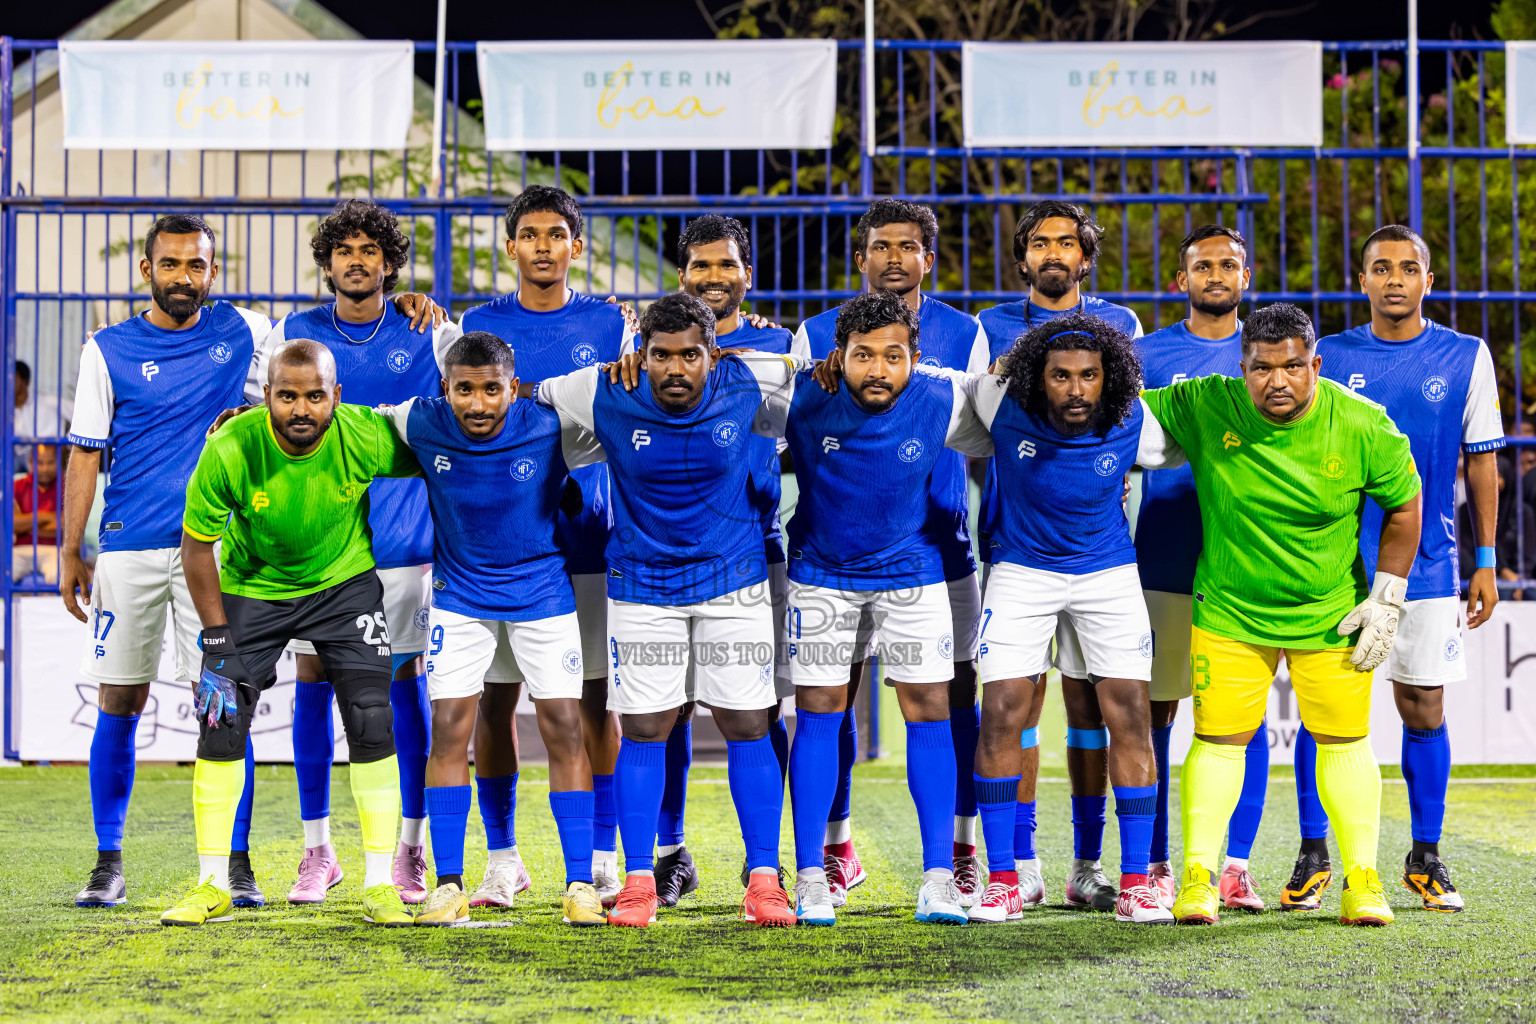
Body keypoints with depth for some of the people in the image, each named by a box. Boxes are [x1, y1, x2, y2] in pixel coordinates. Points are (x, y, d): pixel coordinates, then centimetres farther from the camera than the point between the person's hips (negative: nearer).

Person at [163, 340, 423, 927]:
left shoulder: (367, 437, -26)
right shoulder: (230, 450, -27)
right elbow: (197, 545, -14)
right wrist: (217, 644, -14)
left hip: (345, 582, 0)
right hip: (252, 587, 0)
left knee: (371, 723, -10)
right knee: (221, 720, -6)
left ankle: (380, 887, 0)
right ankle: (213, 888, 6)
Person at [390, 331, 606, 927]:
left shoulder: (549, 430, -19)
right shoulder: (421, 424, -15)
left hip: (541, 593, -1)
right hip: (459, 596, 1)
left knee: (563, 728, -6)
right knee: (449, 730, -4)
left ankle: (580, 884, 2)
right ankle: (448, 885, 3)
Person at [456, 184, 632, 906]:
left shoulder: (608, 324, 7)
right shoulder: (481, 325, 8)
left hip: (584, 540, 0)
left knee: (593, 697, 1)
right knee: (493, 697, 1)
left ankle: (601, 857, 10)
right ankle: (503, 857, 13)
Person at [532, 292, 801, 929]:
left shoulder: (745, 386, -11)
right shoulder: (608, 398, -12)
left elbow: (801, 369, 10)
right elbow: (530, 392, 3)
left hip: (734, 582, 0)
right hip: (641, 584, 0)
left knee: (748, 727, -1)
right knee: (643, 730, 0)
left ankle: (764, 882, 6)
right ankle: (638, 882, 8)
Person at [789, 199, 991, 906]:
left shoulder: (964, 334, 8)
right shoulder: (818, 335, 7)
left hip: (938, 537, 0)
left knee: (952, 691, 1)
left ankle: (962, 851, 11)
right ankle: (836, 849, 13)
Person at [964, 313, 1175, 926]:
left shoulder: (1131, 425, -17)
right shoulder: (1005, 406, -18)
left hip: (1108, 572, 0)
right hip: (1022, 570, 0)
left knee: (1130, 717, -6)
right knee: (1002, 716, -9)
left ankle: (1135, 882, 3)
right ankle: (1003, 882, 1)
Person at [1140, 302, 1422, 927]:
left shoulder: (1363, 426, -13)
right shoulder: (1202, 407, -14)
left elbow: (1403, 505, -1)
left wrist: (1386, 597, -3)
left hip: (1331, 614, 0)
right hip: (1229, 612, 0)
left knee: (1343, 740, 4)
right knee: (1217, 738, -2)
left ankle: (1362, 882, 14)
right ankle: (1197, 879, 7)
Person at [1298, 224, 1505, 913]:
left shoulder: (1466, 357, 4)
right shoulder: (1328, 356, 4)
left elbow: (1482, 462, 7)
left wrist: (1486, 561, 4)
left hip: (1426, 564, 0)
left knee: (1424, 709, 4)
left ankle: (1425, 859, 16)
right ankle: (1313, 856, 11)